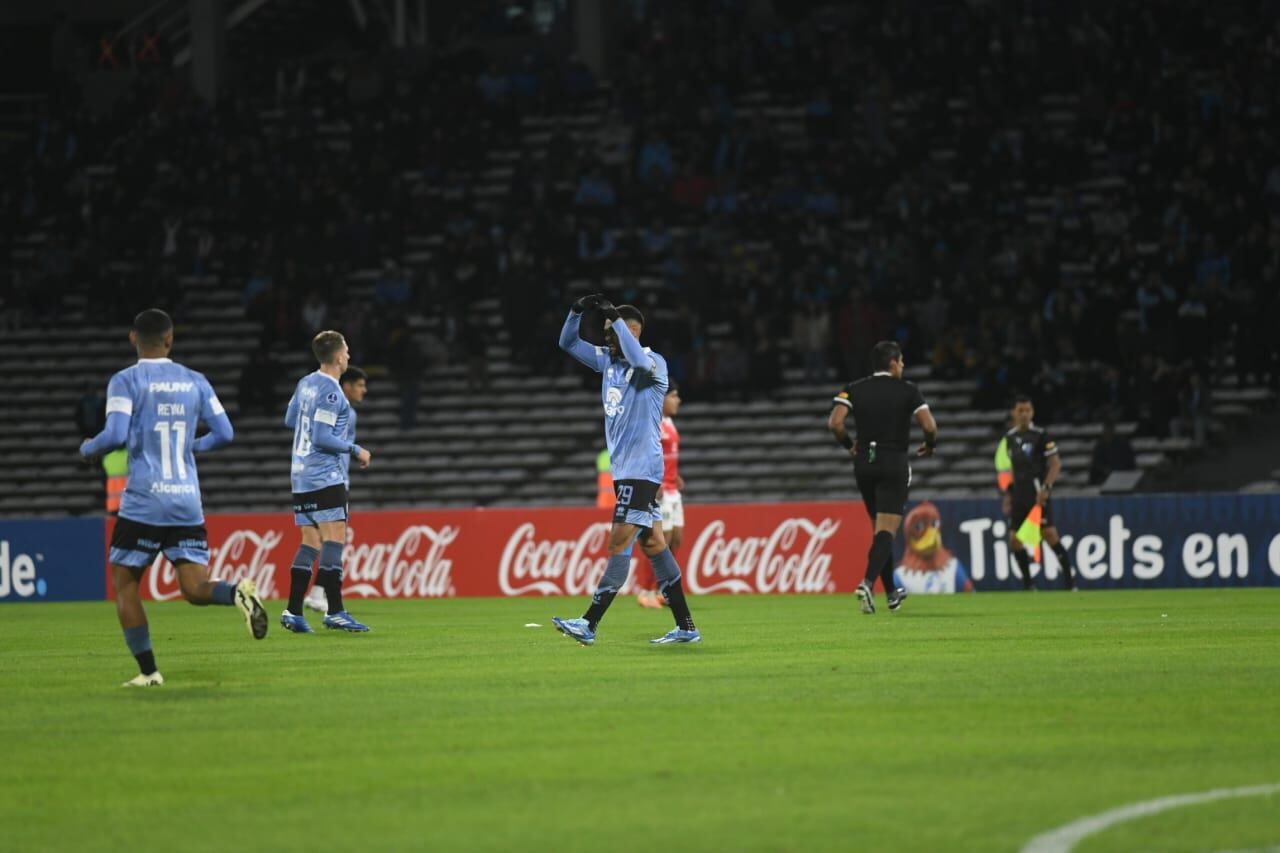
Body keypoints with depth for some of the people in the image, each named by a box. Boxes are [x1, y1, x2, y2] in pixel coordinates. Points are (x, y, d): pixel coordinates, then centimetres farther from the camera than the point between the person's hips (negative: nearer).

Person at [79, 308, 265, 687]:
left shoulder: (126, 381, -4)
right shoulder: (195, 382, 10)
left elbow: (116, 435, -15)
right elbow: (224, 433, 9)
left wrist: (87, 448, 6)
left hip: (144, 502, -4)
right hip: (188, 505, 4)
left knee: (124, 583, 11)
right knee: (195, 589, 2)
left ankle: (148, 671, 5)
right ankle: (239, 592, -30)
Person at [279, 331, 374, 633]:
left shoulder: (305, 383, 12)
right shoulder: (330, 391, -14)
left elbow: (289, 420, 24)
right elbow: (322, 437, -18)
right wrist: (355, 450, -8)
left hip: (302, 477, 9)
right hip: (325, 477, -9)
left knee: (311, 542, 9)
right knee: (335, 538, -10)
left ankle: (293, 613, 5)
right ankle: (335, 612, -16)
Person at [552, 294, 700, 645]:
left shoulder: (655, 364, -10)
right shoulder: (607, 360, 12)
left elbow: (639, 360, -33)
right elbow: (568, 343, 15)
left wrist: (615, 318, -28)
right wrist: (577, 311, -3)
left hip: (641, 469, -9)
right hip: (623, 468, 9)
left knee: (620, 543, -10)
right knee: (652, 543, 7)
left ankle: (589, 624, -13)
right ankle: (685, 627, 8)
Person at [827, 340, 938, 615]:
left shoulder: (854, 390, 4)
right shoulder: (907, 391, -2)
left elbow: (835, 423, -10)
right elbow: (929, 425, -11)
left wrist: (849, 445, 8)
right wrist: (930, 445, 10)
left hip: (864, 463, 4)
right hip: (894, 463, -4)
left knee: (880, 528, 17)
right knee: (886, 531, -7)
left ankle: (891, 592, 23)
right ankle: (868, 582, -29)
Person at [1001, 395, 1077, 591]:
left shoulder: (1040, 436, -6)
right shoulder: (1009, 438, 11)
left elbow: (1055, 464, -8)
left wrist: (1046, 488, -18)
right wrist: (1007, 494, 16)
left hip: (1038, 495, -6)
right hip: (1019, 497, 6)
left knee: (1049, 535, -14)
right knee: (1014, 540, 0)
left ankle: (1069, 578, -3)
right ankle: (1028, 585, 12)